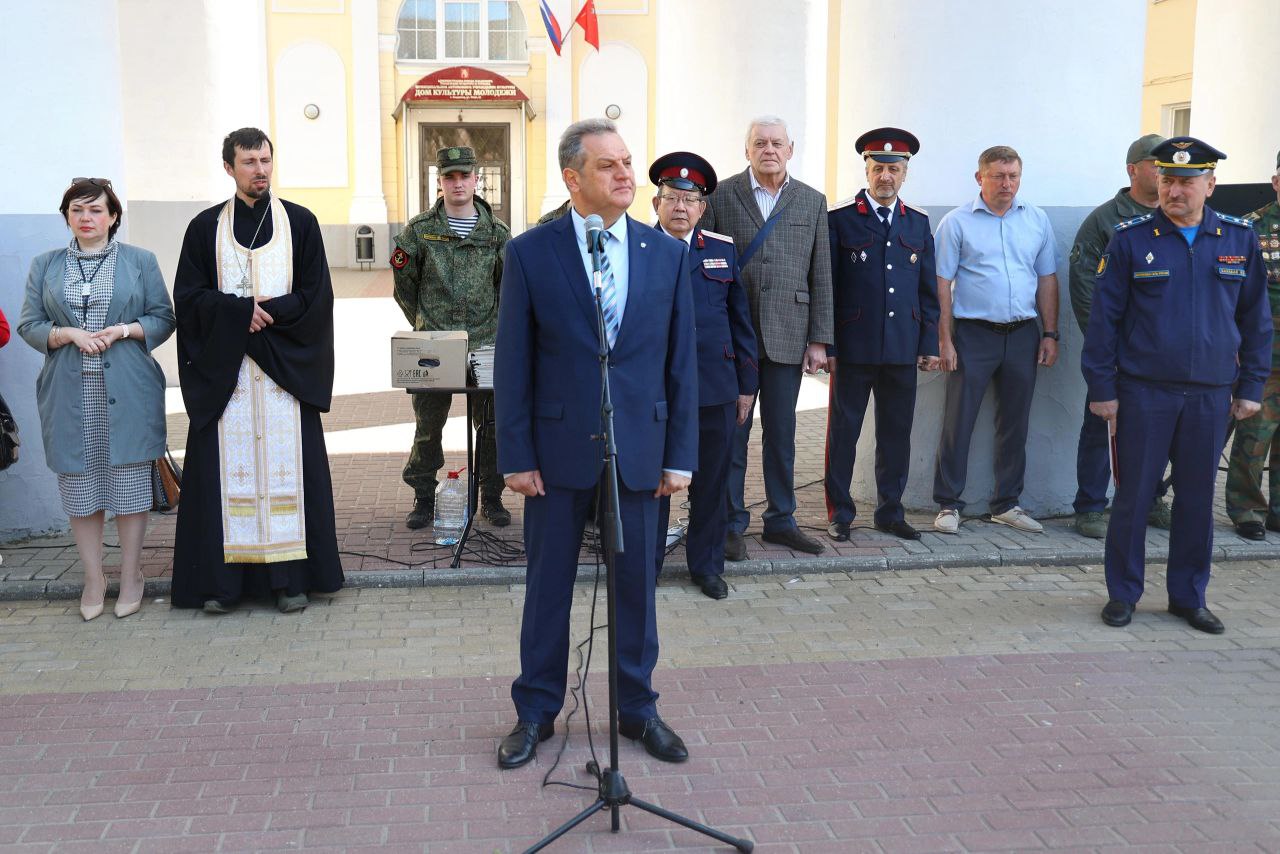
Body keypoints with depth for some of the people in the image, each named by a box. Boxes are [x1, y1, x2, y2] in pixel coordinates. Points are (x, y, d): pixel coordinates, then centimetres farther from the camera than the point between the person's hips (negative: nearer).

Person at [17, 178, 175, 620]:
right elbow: (29, 324, 8)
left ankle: (131, 575, 13)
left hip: (127, 391, -1)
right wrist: (70, 334, -10)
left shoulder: (140, 261, 8)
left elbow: (163, 317, 5)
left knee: (130, 482, 0)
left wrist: (124, 329, -11)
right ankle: (93, 578, 14)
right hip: (70, 393, 2)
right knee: (80, 485, 3)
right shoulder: (45, 266, 12)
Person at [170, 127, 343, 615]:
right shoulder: (206, 227, 8)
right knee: (227, 466, 0)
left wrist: (267, 312, -12)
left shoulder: (300, 222, 6)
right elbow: (189, 296, 2)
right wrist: (242, 309, -13)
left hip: (286, 367, -1)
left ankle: (290, 576, 5)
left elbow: (315, 296, 1)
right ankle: (222, 579, 6)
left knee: (286, 463, 0)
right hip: (223, 368, 1)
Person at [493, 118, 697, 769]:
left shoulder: (667, 255, 3)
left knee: (637, 585, 11)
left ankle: (638, 709, 28)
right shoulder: (530, 254, -4)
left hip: (640, 449, 2)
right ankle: (536, 712, 26)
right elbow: (512, 364, -2)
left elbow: (681, 362, 4)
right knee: (547, 585, 10)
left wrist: (681, 454, 1)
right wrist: (515, 455, -6)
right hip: (558, 448, -2)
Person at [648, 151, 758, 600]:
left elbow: (740, 319, 10)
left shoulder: (723, 250, 8)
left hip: (715, 391, 2)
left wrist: (747, 384, 8)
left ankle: (706, 565, 25)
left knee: (711, 484, 10)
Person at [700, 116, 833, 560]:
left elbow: (821, 276, 7)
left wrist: (819, 339, 2)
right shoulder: (720, 195, 2)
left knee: (782, 433, 9)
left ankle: (781, 520, 21)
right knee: (732, 431, 4)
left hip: (788, 335, 2)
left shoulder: (812, 201, 8)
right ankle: (731, 523, 14)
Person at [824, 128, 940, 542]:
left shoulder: (918, 223, 11)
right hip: (853, 347, -3)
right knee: (844, 430, 3)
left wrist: (929, 344, 8)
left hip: (903, 349, 4)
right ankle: (839, 513, 14)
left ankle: (890, 511, 21)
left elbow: (928, 289, 13)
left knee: (896, 432, 9)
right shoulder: (839, 219, -1)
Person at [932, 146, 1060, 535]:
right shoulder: (957, 222, -2)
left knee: (1015, 424, 10)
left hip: (1023, 335, 4)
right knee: (958, 422, -2)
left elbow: (1047, 280, 11)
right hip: (973, 335, -4)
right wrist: (944, 340, -10)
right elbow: (942, 283, -4)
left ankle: (1007, 503, 20)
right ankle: (948, 504, 7)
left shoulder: (1037, 220, 8)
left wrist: (1050, 334, 6)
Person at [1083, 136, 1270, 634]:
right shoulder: (1131, 239, -3)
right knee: (1133, 495, 4)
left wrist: (1250, 387, 6)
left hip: (1211, 396, 2)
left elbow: (1255, 318, 10)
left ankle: (1189, 597, 23)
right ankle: (1122, 594, 18)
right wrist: (1102, 388, -5)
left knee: (1197, 498, 10)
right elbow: (1104, 318, -2)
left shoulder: (1239, 239, 5)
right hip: (1142, 392, -2)